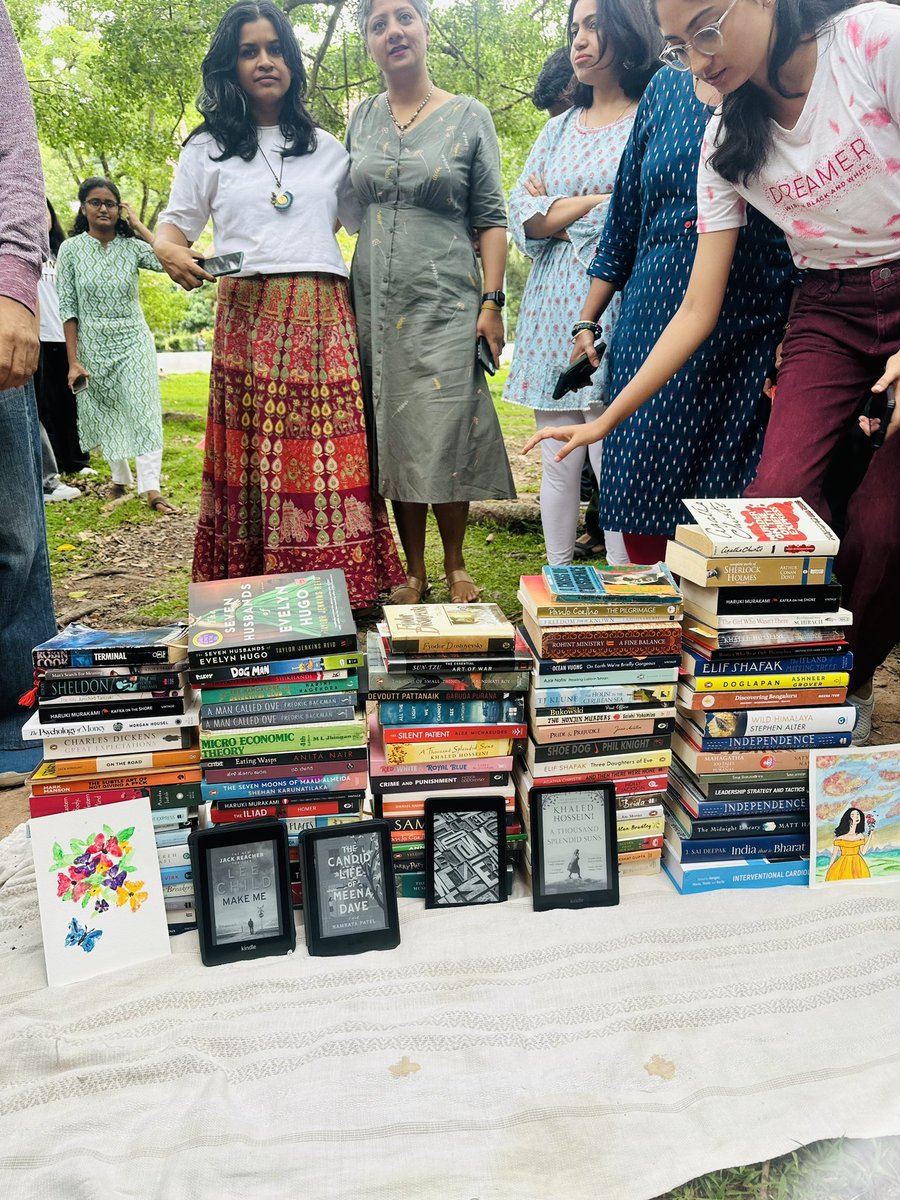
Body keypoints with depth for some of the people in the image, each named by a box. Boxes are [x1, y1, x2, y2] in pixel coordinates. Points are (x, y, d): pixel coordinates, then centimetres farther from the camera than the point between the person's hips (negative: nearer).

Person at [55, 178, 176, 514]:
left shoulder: (132, 246, 0)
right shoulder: (71, 249, -1)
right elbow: (67, 307, -3)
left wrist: (138, 226, -8)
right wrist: (73, 361, -8)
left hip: (133, 340, -1)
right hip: (93, 345, 1)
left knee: (143, 412, -10)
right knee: (105, 414, 10)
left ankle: (151, 487, -13)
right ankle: (120, 478, 26)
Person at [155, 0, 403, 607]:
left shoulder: (327, 147, 21)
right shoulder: (208, 147, 15)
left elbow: (365, 222, 24)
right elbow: (175, 220, 15)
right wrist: (168, 248, -7)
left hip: (324, 318, 1)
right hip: (249, 318, -1)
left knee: (333, 452, -7)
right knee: (251, 457, -6)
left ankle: (339, 594, -1)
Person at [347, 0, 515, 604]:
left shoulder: (469, 116, 3)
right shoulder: (362, 118, 12)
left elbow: (491, 217, 1)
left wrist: (492, 302, -9)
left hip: (445, 303, -3)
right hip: (375, 302, 3)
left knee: (446, 436, -4)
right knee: (394, 437, 4)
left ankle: (456, 567, 12)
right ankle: (414, 572, 14)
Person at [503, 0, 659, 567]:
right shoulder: (558, 129, 21)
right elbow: (521, 217, 9)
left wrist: (560, 211, -1)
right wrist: (596, 203, -5)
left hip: (615, 310, -5)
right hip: (552, 307, 6)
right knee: (558, 465, 6)